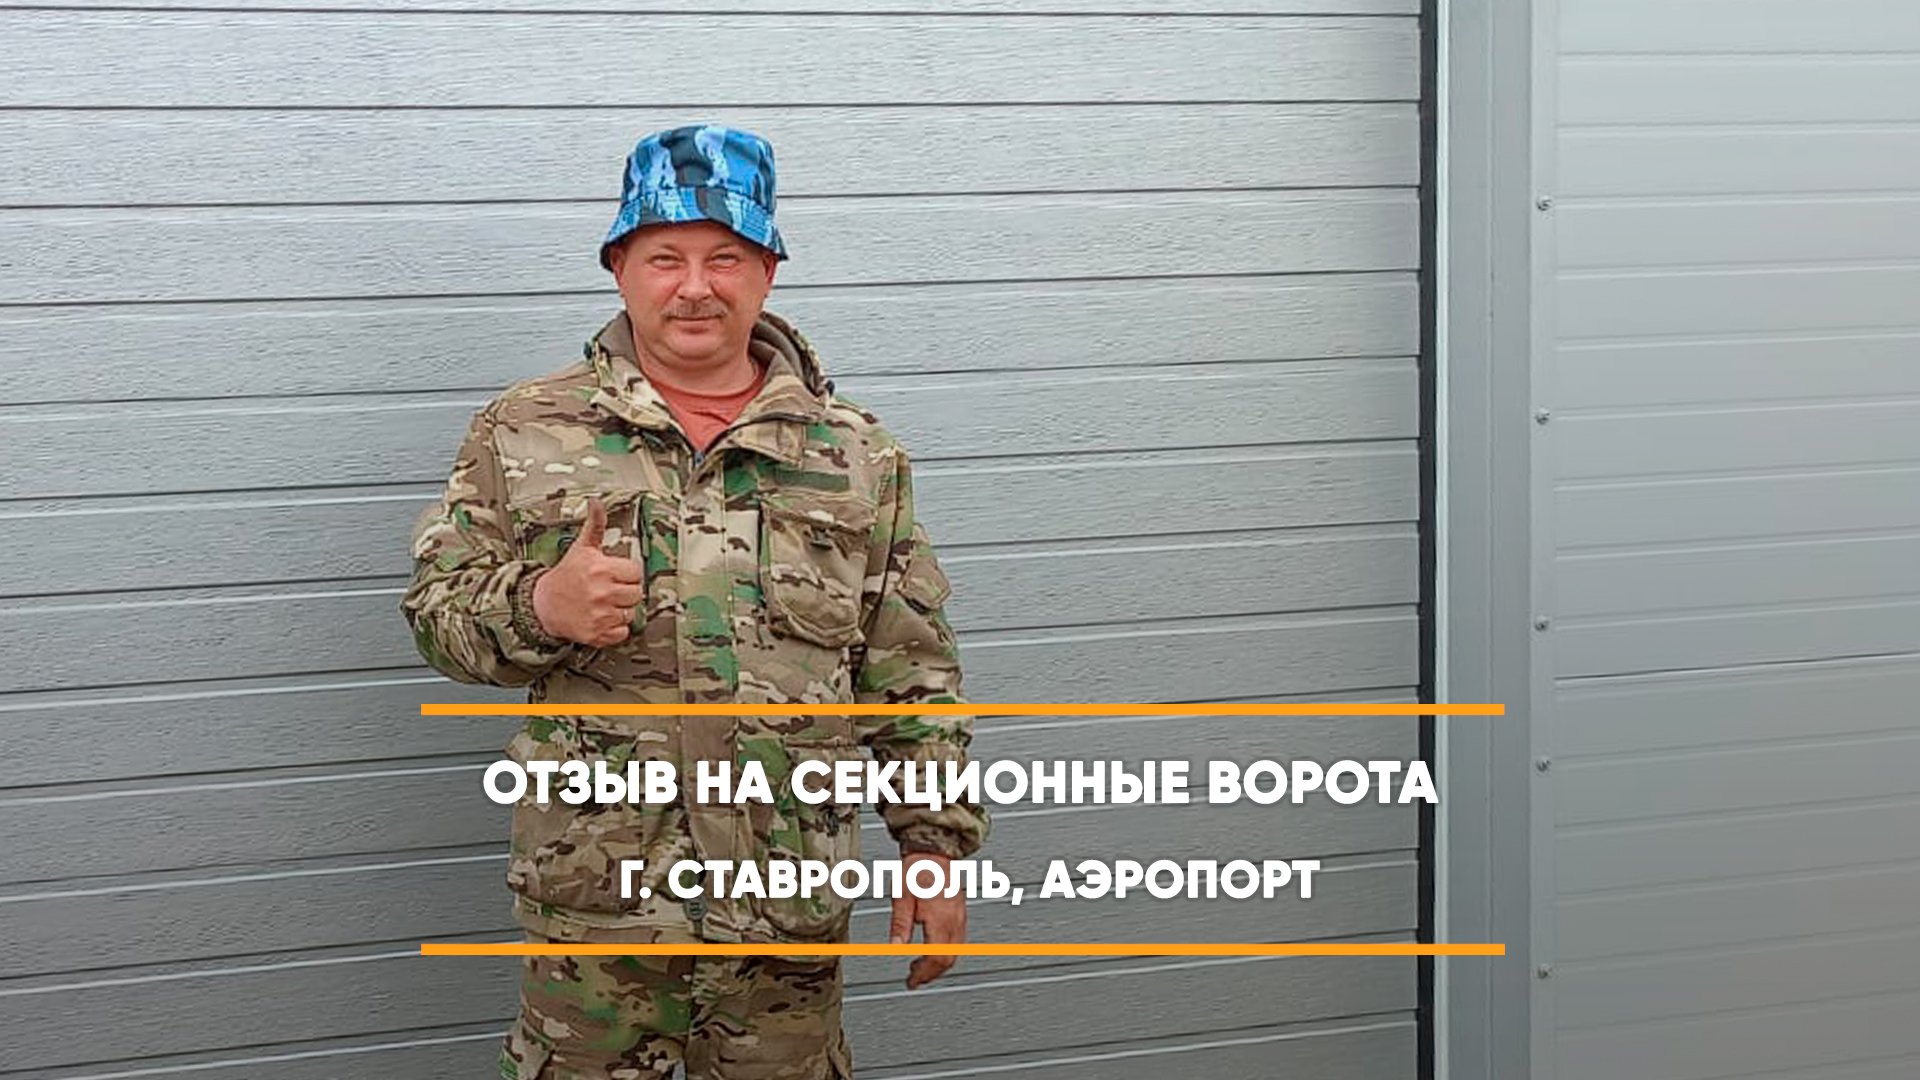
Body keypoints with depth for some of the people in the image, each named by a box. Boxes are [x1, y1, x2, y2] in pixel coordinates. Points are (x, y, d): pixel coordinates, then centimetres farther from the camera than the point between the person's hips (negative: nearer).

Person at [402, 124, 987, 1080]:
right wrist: (538, 605, -17)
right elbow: (437, 608, 4)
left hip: (791, 897, 1)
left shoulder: (856, 455, 6)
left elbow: (914, 675, 8)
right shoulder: (525, 433, 3)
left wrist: (935, 841, 4)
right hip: (589, 890, -1)